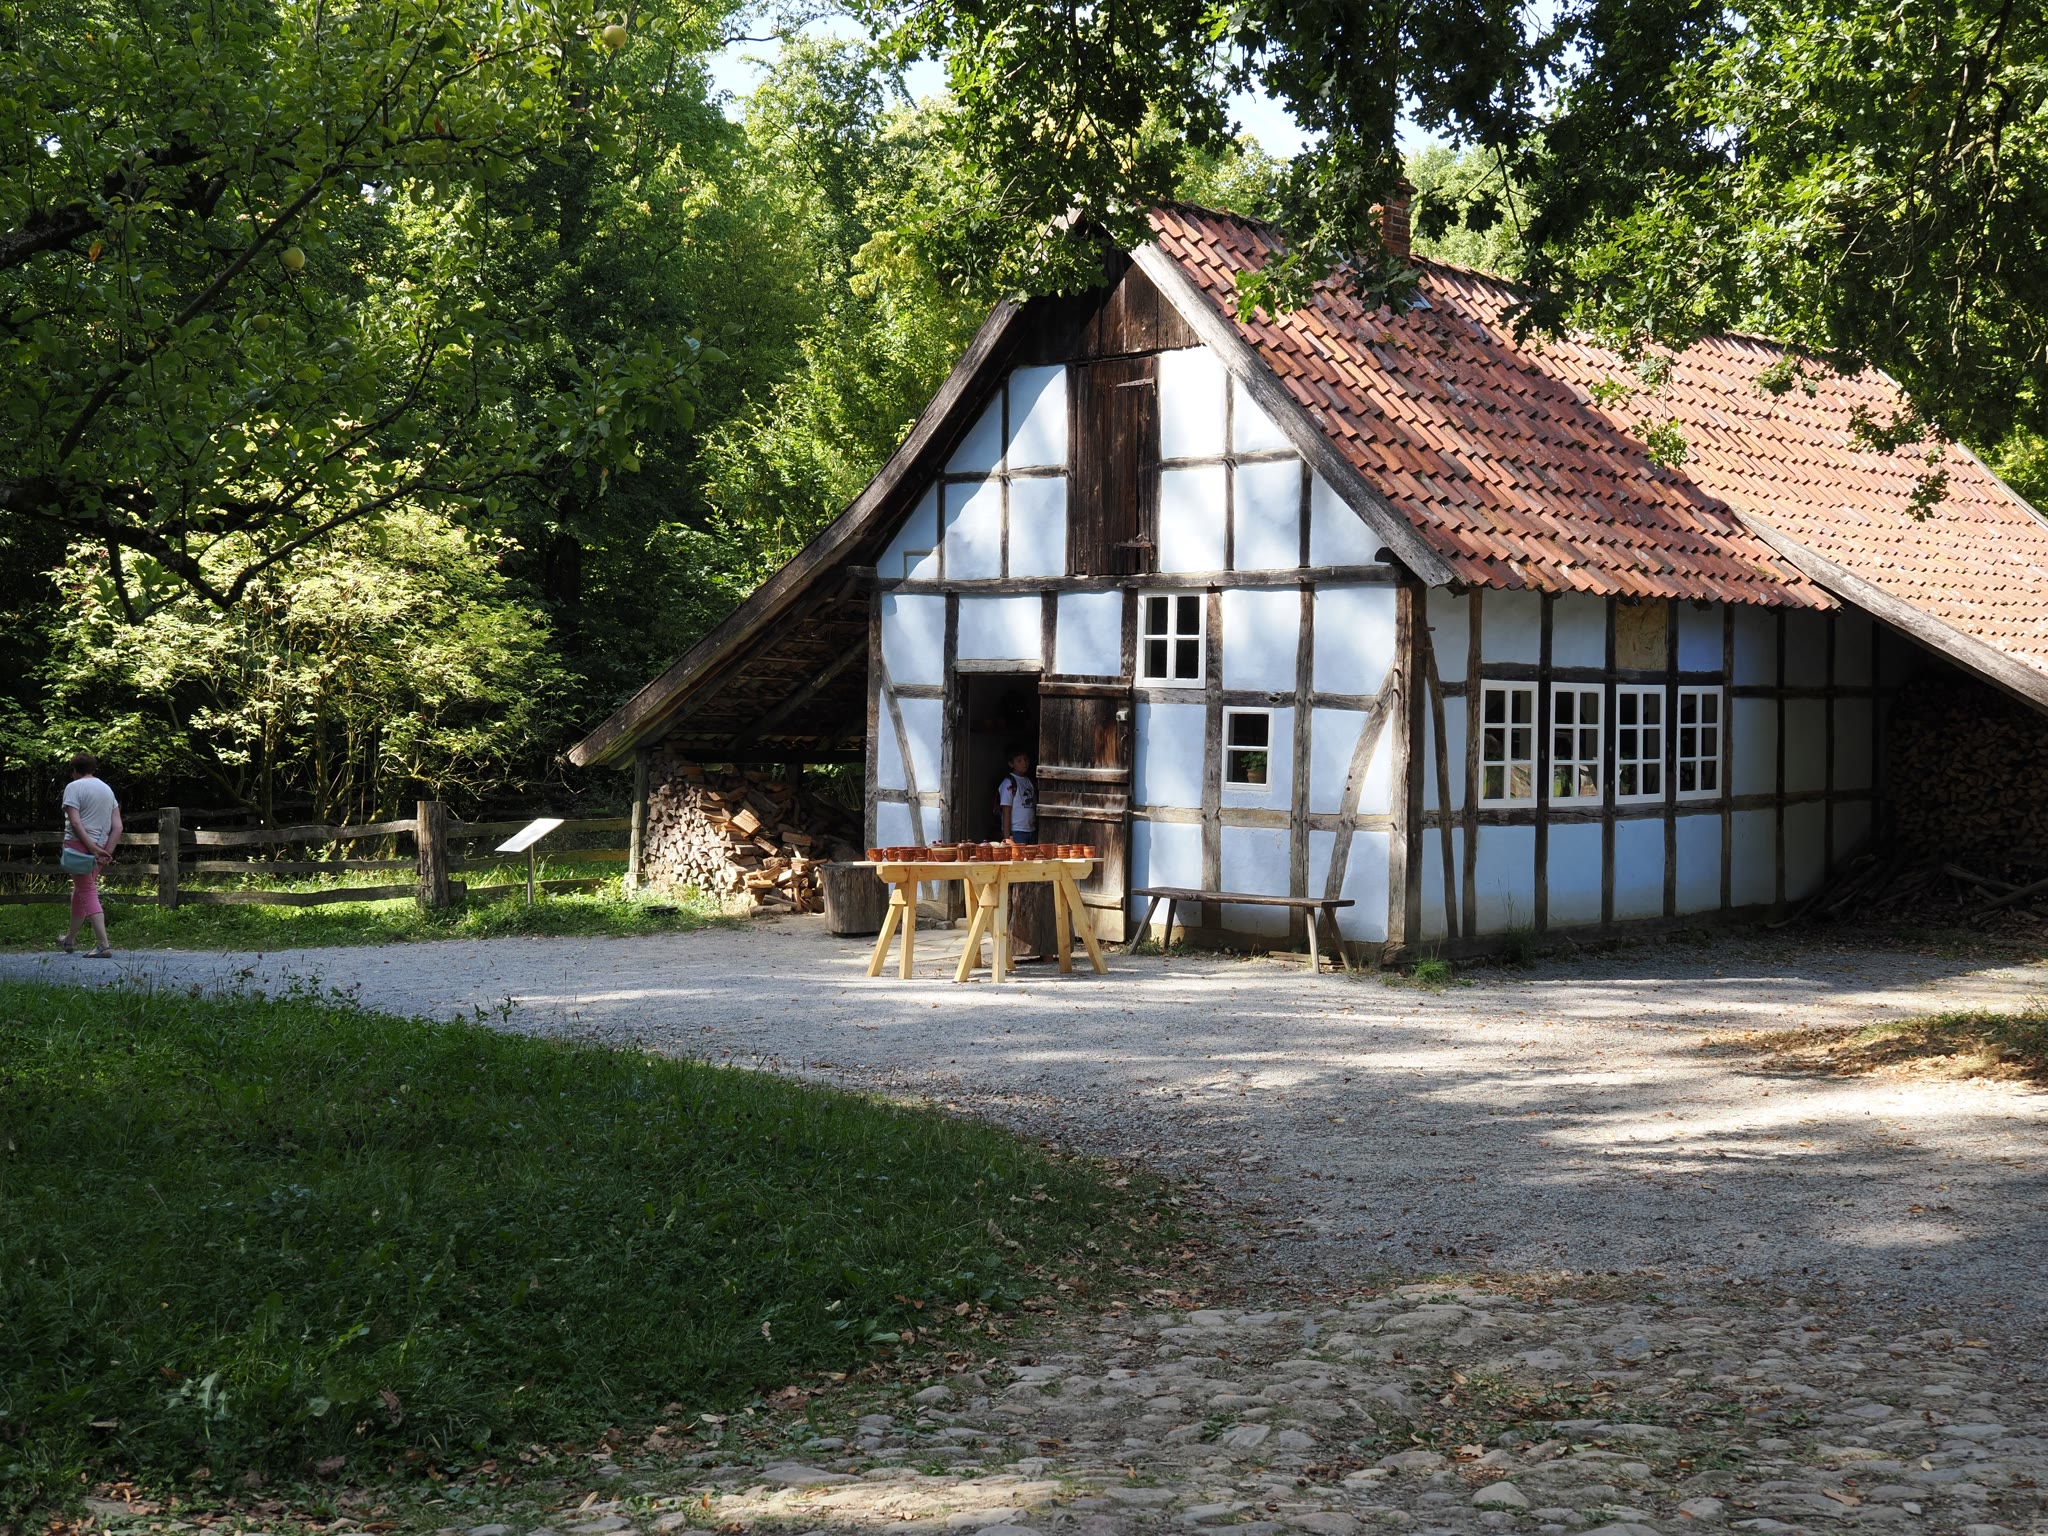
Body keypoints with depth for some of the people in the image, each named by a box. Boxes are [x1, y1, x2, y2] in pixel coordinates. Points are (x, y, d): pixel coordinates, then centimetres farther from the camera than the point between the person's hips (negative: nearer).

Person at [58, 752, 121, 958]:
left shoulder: (74, 787, -5)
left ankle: (104, 946, -18)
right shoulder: (107, 789, 14)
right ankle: (70, 939, 35)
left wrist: (92, 848, -19)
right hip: (100, 849, 7)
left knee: (88, 894, -7)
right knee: (80, 890, 21)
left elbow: (75, 822, -17)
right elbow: (117, 827, 5)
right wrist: (107, 852, -1)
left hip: (79, 846, -7)